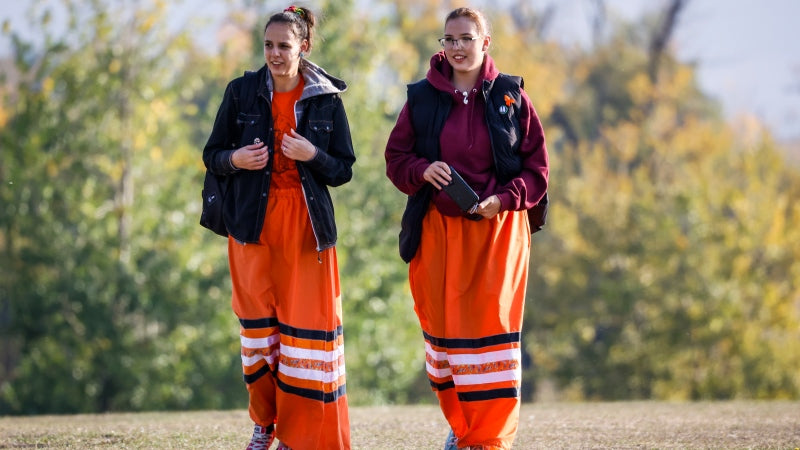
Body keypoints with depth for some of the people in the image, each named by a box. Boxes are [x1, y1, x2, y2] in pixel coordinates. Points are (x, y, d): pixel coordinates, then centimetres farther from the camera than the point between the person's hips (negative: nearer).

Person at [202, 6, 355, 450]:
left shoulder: (326, 98, 2)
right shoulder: (242, 92, 3)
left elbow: (344, 170, 4)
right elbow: (212, 155, 8)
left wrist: (313, 155, -16)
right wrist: (235, 159, -14)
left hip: (306, 222, -1)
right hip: (253, 220, 1)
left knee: (307, 321, -5)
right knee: (258, 318, 3)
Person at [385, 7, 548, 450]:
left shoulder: (510, 96, 1)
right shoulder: (422, 97, 4)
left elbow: (536, 166, 3)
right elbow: (396, 158, 8)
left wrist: (504, 199, -13)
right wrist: (422, 171, -13)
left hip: (497, 228, -2)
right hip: (438, 229, 2)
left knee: (492, 326, -7)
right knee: (441, 325, 4)